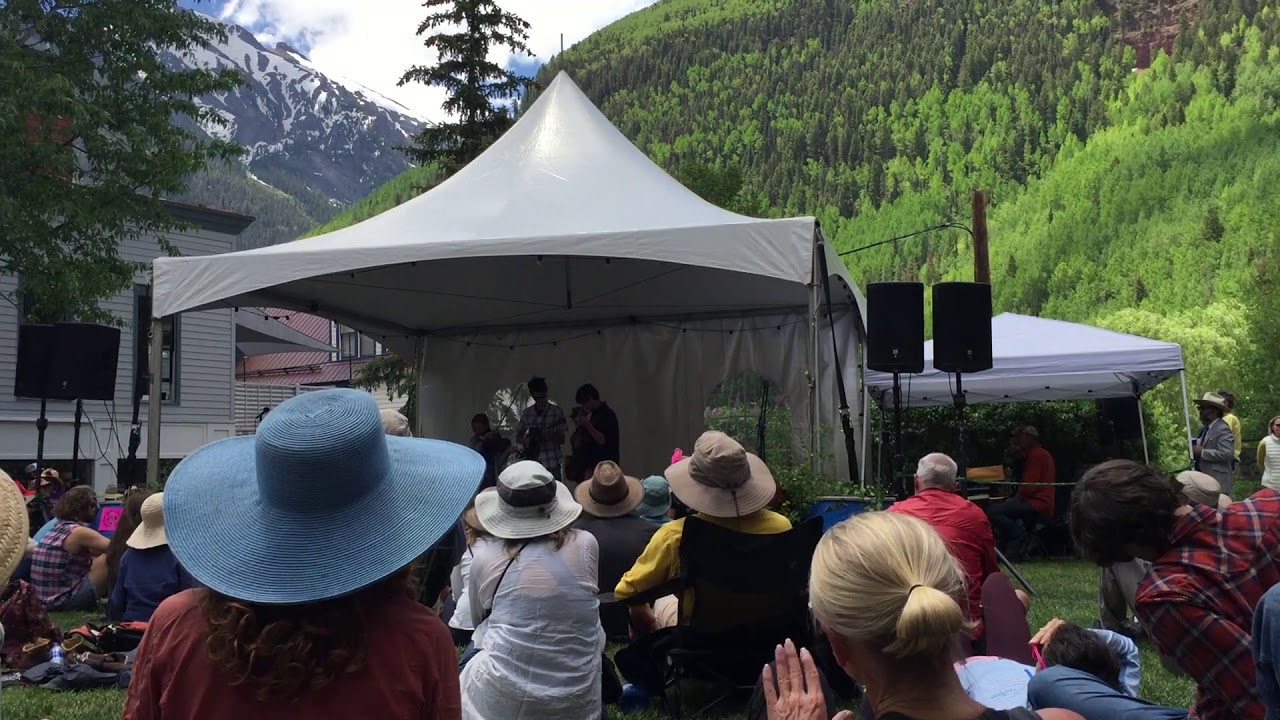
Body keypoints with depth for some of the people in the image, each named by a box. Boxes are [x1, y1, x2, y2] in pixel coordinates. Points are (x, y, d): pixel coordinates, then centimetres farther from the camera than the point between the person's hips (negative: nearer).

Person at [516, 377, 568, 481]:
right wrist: (525, 441, -6)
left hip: (551, 464, -2)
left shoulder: (556, 411, 2)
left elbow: (562, 440, 4)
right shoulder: (527, 413, 9)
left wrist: (549, 435, -16)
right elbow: (518, 437, 17)